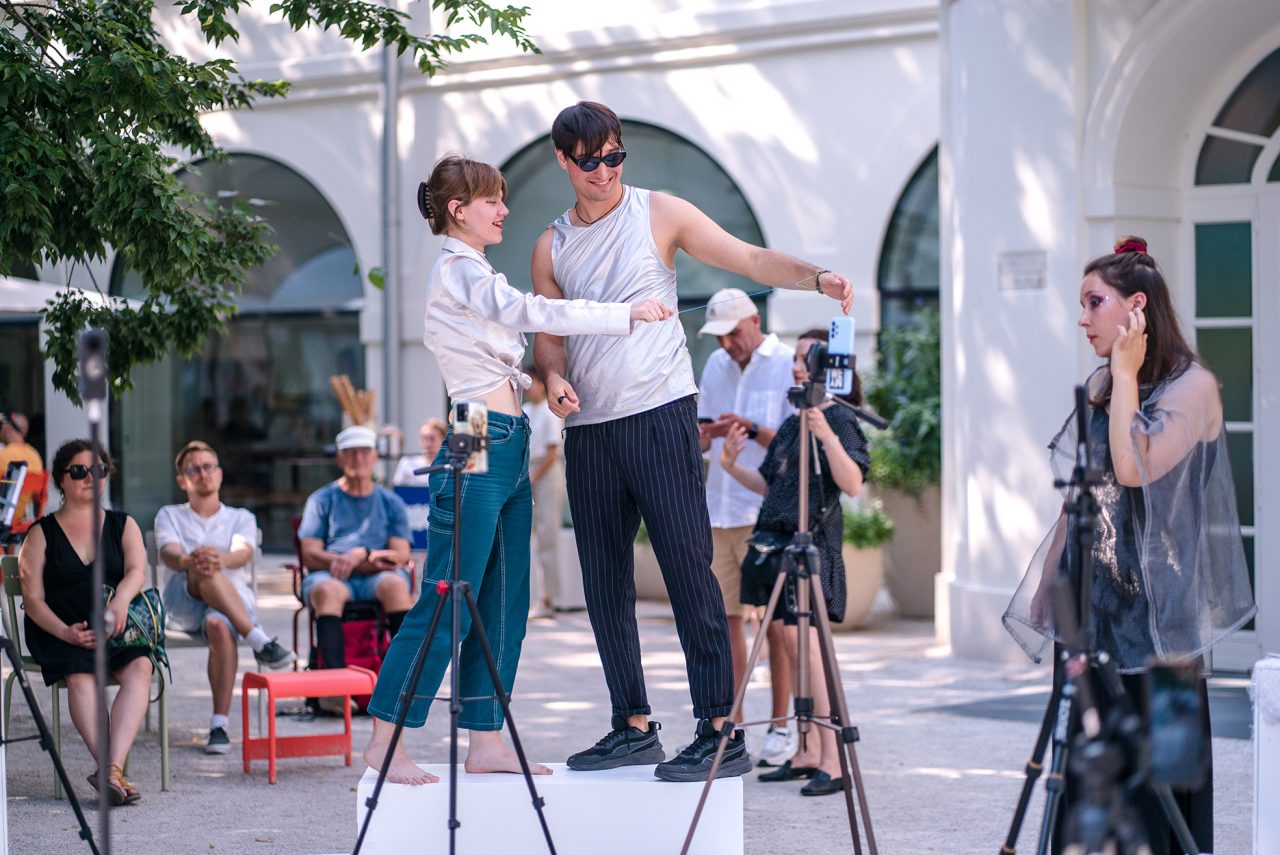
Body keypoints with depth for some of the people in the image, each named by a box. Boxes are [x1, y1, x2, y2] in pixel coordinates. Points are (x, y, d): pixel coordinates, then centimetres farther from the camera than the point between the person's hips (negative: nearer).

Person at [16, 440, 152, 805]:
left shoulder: (123, 525, 16)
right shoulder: (42, 533, 9)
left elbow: (137, 571, -2)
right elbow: (33, 599, 1)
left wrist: (120, 600, -26)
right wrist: (66, 632, -18)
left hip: (117, 626, 2)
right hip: (59, 632, -2)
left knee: (139, 666, -31)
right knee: (80, 675, -34)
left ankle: (111, 769, -44)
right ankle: (114, 772, -44)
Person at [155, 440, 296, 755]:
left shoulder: (241, 517, 21)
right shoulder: (170, 516, 21)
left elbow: (244, 553, -3)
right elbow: (168, 553, -3)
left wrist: (222, 559, -31)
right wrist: (189, 561, -31)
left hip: (233, 597, 0)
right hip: (182, 602, 0)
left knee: (219, 626, -38)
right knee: (204, 573, -36)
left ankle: (219, 726, -40)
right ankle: (260, 642, -42)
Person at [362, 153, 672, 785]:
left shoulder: (470, 273, 22)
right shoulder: (457, 270, -8)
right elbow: (530, 312, -20)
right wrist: (626, 314, -18)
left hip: (506, 446, 10)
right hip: (477, 445, -10)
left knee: (503, 604, 8)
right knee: (447, 602, -9)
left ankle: (484, 741, 11)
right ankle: (385, 740, -4)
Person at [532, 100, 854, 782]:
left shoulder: (658, 214, 2)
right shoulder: (552, 247, 13)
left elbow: (749, 259, -2)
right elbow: (549, 336, 18)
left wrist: (815, 278, -20)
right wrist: (553, 376, -5)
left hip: (659, 413, -5)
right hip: (588, 429, 5)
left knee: (688, 570, -11)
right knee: (604, 584, 6)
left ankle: (721, 731, -12)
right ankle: (633, 726, 15)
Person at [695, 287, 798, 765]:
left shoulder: (788, 366, -4)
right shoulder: (716, 366, 14)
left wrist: (752, 430, -21)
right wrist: (701, 434, -5)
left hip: (768, 513, -6)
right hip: (720, 510, 6)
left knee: (776, 619, -4)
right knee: (724, 614, 5)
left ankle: (781, 726, 2)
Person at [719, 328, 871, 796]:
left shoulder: (840, 419, -7)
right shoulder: (792, 423, 17)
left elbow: (853, 484, -20)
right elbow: (768, 483, 23)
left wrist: (827, 436, -31)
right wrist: (732, 466, 9)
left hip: (813, 543, -8)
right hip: (779, 541, 8)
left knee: (803, 641, -14)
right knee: (793, 646, 9)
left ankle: (832, 762, -14)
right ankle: (807, 753, 16)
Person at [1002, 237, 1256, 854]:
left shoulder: (1192, 386, -9)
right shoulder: (1100, 386, 12)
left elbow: (1136, 467, -24)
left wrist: (1126, 374, -16)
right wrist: (1047, 583, 13)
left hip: (1153, 603, -7)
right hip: (1089, 598, 7)